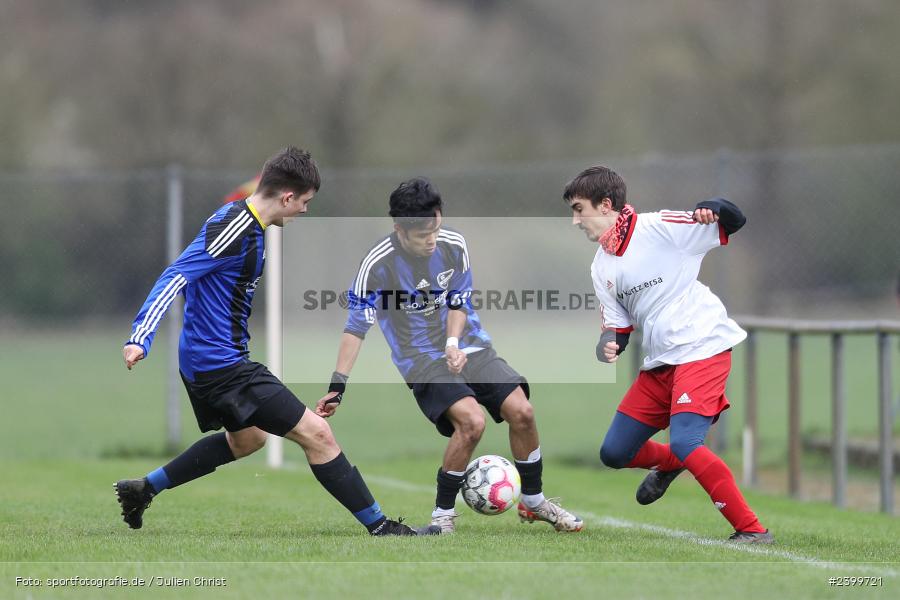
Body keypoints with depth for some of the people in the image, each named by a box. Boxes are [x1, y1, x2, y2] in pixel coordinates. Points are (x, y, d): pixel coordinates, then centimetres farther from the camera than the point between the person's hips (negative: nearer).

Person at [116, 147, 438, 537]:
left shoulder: (245, 222, 8)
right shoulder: (235, 230, -22)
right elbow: (176, 277, -26)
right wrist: (140, 339, -32)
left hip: (207, 361, 11)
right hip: (222, 364, -11)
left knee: (246, 439, 32)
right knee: (316, 434, -10)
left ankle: (143, 489, 35)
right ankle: (381, 527, -5)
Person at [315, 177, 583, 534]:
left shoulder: (454, 246, -6)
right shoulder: (377, 265, -17)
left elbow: (459, 304, 7)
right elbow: (357, 327, -10)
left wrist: (453, 342, -12)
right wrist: (338, 386, -14)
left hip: (468, 346, 4)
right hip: (422, 358, -4)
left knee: (521, 411, -12)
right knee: (471, 420, -28)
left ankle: (533, 502, 12)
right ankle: (442, 516, -12)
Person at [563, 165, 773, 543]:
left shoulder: (659, 228, -11)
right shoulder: (601, 268, 10)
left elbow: (735, 222, -7)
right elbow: (617, 327, 13)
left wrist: (712, 210, -30)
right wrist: (608, 345, -10)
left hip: (703, 349, -8)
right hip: (659, 363, 8)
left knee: (684, 444, -26)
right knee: (614, 453, 10)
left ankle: (752, 531, -19)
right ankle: (668, 465, 44)